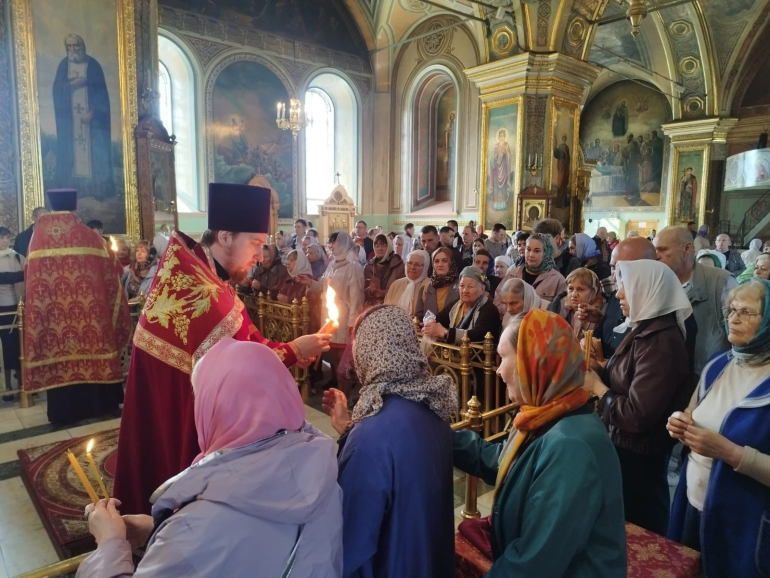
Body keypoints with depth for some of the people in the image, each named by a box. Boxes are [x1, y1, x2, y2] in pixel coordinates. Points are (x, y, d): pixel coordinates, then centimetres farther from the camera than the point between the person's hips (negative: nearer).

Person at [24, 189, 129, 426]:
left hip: (54, 318, 1)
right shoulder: (88, 236, -5)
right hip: (88, 307, 0)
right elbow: (112, 270, 3)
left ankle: (64, 410, 14)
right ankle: (97, 403, 20)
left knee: (59, 357, 8)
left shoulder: (38, 237, -1)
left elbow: (32, 277, 8)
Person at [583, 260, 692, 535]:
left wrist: (597, 388, -16)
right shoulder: (646, 330, 5)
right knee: (622, 522, 24)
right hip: (624, 446, 9)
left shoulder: (661, 342, -25)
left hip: (638, 456, -9)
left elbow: (637, 415, -27)